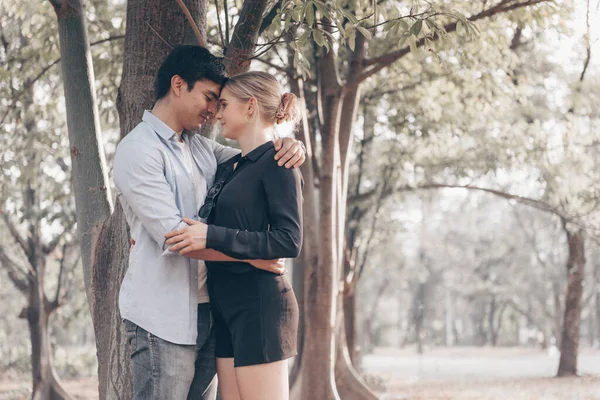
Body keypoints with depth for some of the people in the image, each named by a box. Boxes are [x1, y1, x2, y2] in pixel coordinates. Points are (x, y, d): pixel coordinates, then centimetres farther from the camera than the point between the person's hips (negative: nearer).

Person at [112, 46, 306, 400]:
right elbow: (171, 233, -18)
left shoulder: (202, 148, 16)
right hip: (164, 317, -8)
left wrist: (290, 147, -3)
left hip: (207, 313, 8)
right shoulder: (138, 149, -9)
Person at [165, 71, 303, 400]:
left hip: (260, 306, -8)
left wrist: (212, 236, -24)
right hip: (226, 307, 8)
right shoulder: (229, 167, 15)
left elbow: (289, 241, -18)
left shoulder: (276, 163, -9)